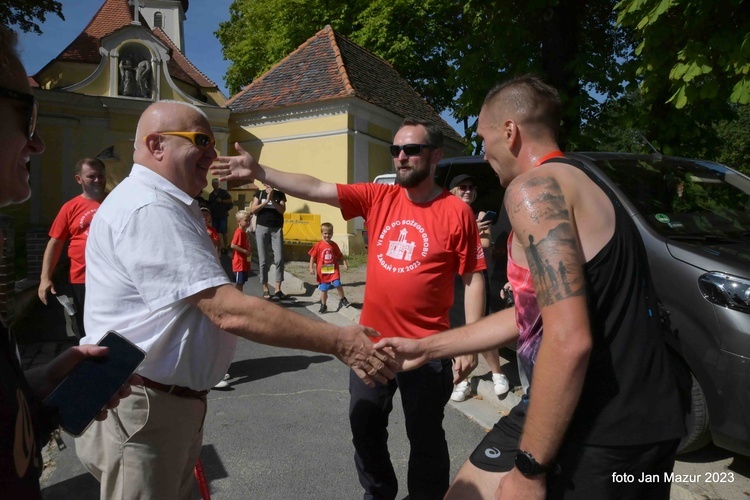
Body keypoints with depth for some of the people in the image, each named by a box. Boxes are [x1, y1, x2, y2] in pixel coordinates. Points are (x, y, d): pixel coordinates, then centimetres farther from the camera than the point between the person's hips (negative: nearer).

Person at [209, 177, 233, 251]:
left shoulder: (224, 192, 2)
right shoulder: (211, 195, 14)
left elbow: (230, 200, -3)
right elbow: (209, 205, 17)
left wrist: (222, 200, -13)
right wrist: (210, 214, 8)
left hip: (223, 215, -4)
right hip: (214, 216, 4)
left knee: (224, 232, -4)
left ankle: (225, 247, 0)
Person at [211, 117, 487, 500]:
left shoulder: (456, 212, -9)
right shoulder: (377, 198, 0)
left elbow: (473, 278, -6)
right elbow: (316, 189, -7)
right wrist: (260, 172, -18)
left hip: (426, 349, -4)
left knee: (425, 436, 13)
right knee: (365, 428, 20)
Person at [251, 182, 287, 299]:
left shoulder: (280, 194, 8)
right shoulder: (259, 193, 9)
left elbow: (282, 210, -5)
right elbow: (253, 210, -1)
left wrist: (272, 199, -14)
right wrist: (266, 201, -10)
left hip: (277, 229, 0)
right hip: (262, 228, 0)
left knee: (279, 259, -7)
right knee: (263, 260, 1)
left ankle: (278, 289, -1)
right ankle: (265, 289, 9)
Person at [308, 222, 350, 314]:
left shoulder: (334, 245, 1)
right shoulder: (318, 245, -6)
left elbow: (340, 256, 10)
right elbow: (313, 257, -3)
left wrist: (345, 263, 0)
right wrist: (311, 268, -8)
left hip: (333, 269, 1)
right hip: (322, 271, -1)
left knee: (337, 284, -16)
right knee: (323, 289, 7)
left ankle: (342, 299, 6)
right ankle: (323, 305, 23)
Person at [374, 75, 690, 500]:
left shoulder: (534, 187, -14)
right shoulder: (583, 186, 17)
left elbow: (569, 341, -25)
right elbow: (533, 314, 19)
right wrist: (427, 348, 20)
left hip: (599, 429, -10)